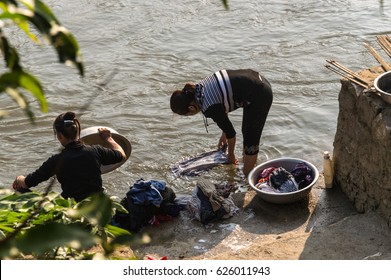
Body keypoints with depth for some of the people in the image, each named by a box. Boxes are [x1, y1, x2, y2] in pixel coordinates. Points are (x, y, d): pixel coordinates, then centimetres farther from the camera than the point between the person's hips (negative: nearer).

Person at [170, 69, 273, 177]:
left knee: (250, 139, 2)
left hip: (260, 95, -9)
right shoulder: (199, 88, 0)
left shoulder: (209, 108, -24)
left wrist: (231, 155, 8)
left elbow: (231, 133, -11)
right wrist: (224, 134, 26)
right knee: (246, 132, 23)